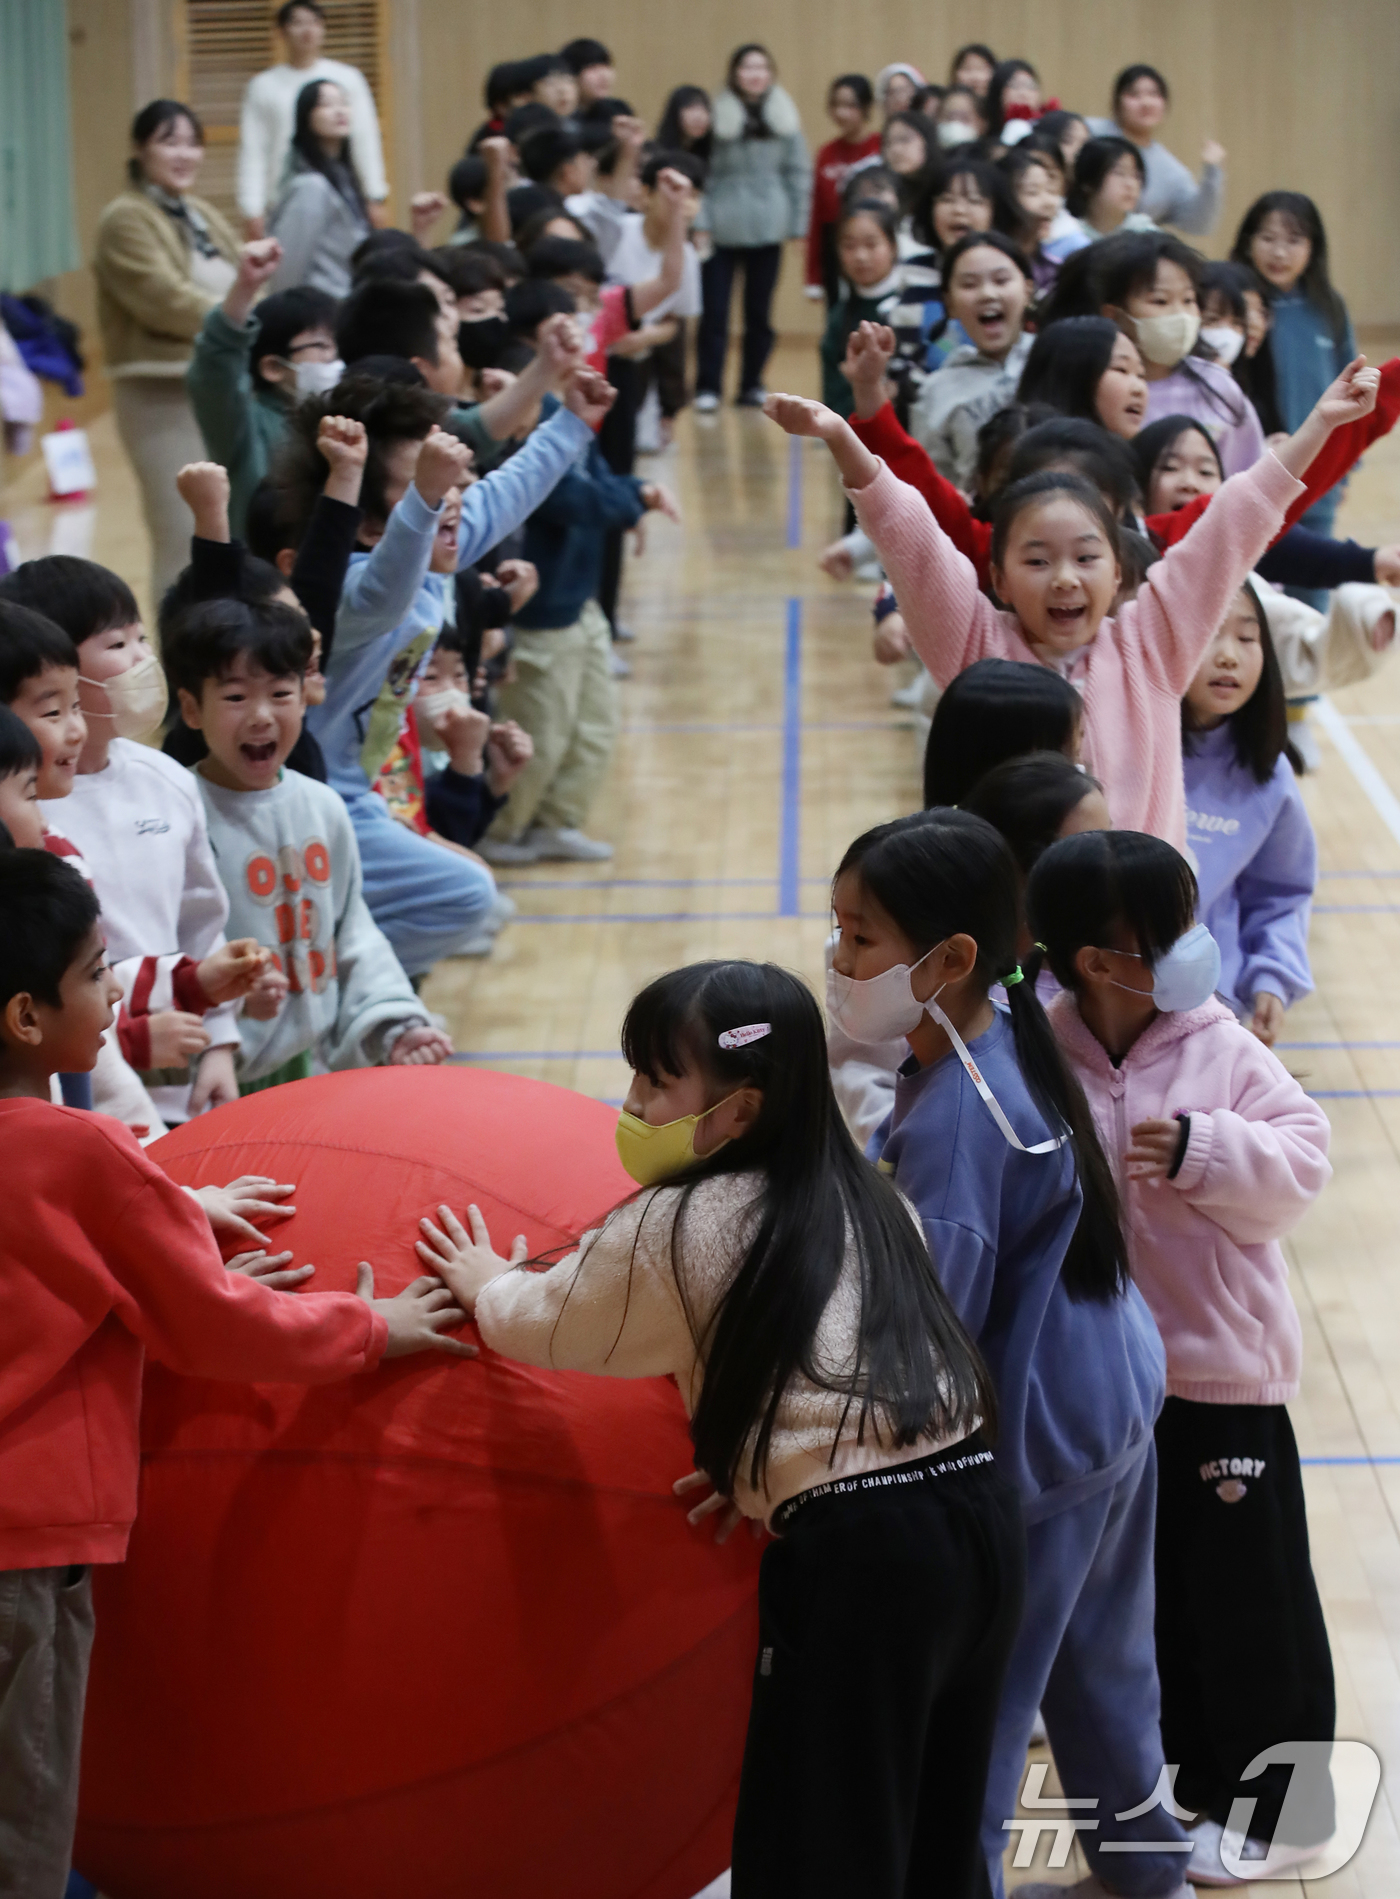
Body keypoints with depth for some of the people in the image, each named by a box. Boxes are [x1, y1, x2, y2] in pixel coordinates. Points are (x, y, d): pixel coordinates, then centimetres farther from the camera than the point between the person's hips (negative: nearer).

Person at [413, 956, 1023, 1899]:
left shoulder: (676, 1226, -4)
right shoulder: (867, 1198, 16)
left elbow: (541, 1323, 10)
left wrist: (487, 1283, 29)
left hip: (859, 1555, -8)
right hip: (978, 1510, 8)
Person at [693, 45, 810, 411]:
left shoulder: (784, 117, 4)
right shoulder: (718, 115, -6)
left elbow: (799, 172, 7)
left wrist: (796, 223, 3)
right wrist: (699, 222, -13)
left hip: (767, 229, 3)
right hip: (721, 229, -3)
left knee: (759, 310, 10)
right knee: (714, 310, -2)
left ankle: (752, 385, 20)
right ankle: (708, 387, 5)